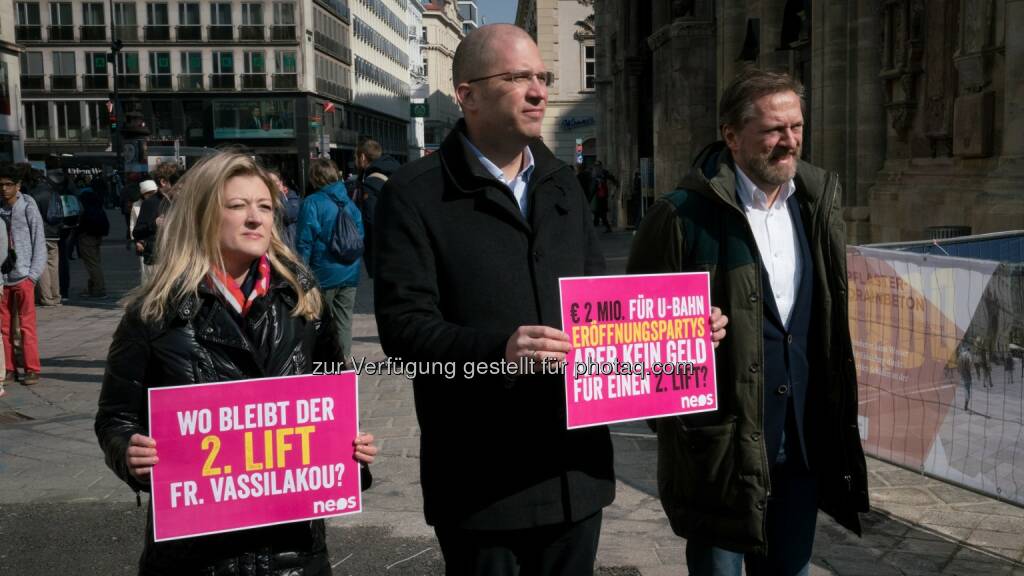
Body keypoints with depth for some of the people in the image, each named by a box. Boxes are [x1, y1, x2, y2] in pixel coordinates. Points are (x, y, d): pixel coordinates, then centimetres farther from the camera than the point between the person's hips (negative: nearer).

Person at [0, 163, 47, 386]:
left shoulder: (28, 207, -2)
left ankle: (32, 370, 7)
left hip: (22, 276, -3)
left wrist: (34, 274, -7)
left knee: (27, 326, 0)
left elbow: (39, 242, -2)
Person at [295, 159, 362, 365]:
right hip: (350, 273, 5)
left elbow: (304, 241, -12)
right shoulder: (350, 202, 6)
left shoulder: (312, 203, -11)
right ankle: (344, 361, 15)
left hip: (324, 275, -5)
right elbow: (361, 236, 11)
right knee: (344, 321, 11)